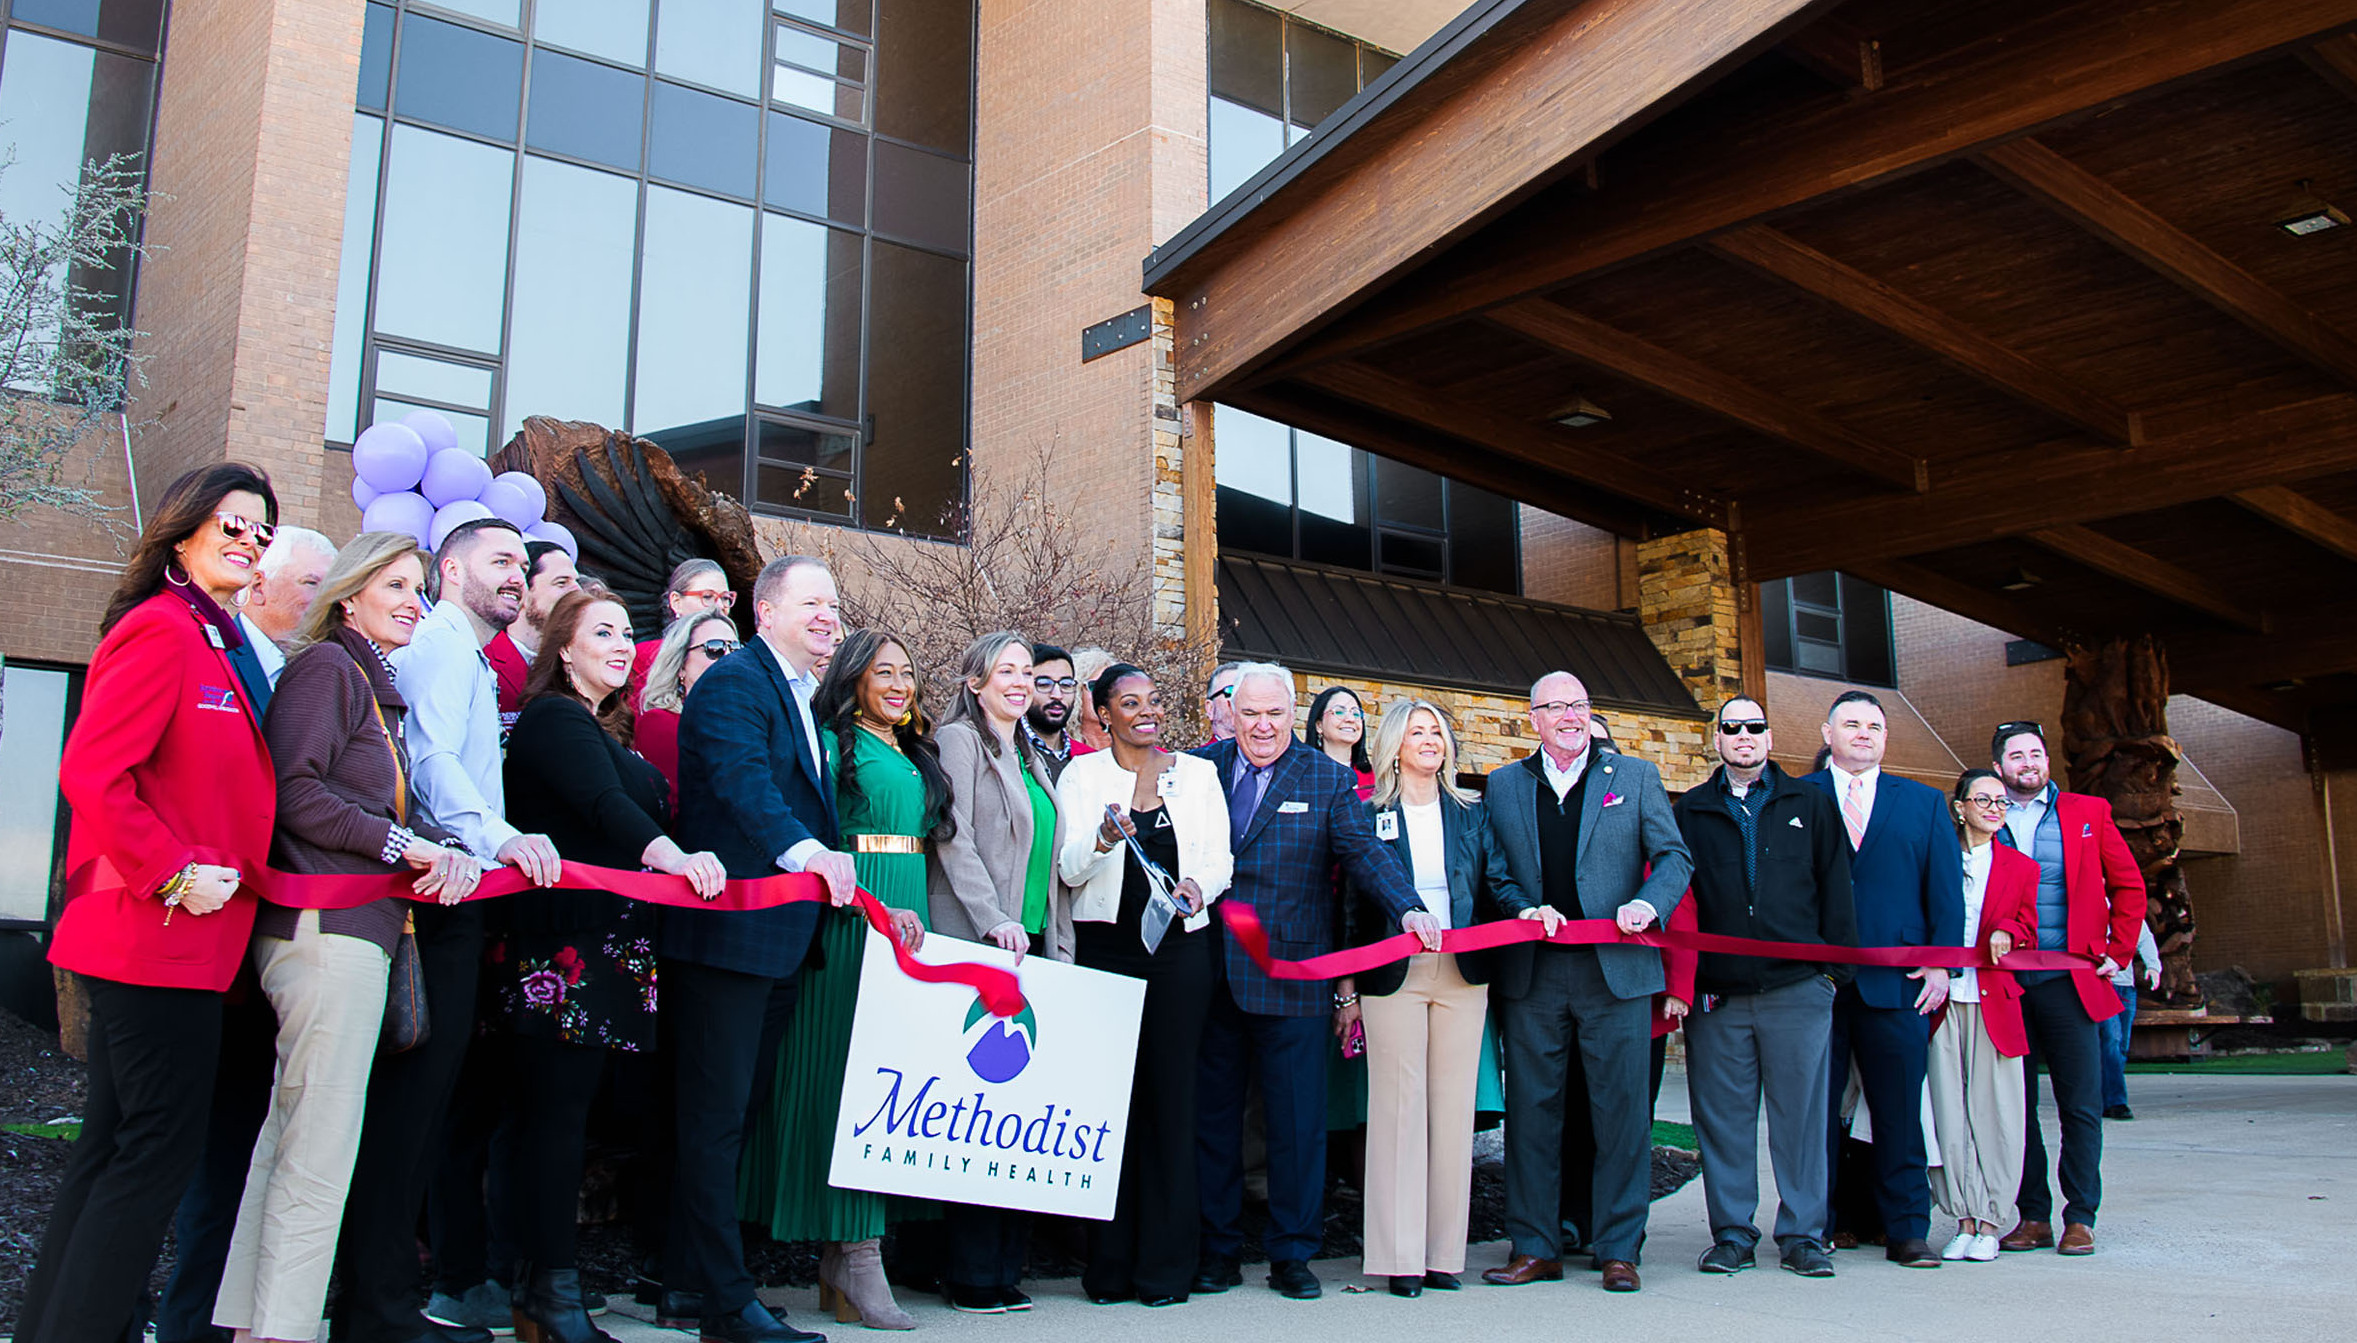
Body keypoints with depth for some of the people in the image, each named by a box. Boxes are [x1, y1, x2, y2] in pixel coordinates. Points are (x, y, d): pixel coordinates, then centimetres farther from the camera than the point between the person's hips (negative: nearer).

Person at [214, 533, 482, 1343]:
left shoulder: (377, 686, 21)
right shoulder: (326, 665, -5)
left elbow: (394, 812, 15)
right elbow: (295, 794, -16)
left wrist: (448, 851, -5)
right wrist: (406, 843, -14)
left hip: (352, 933, 10)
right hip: (327, 930, -10)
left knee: (290, 1139, 13)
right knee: (320, 1153, -7)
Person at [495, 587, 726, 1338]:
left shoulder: (606, 731, 24)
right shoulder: (554, 719, -7)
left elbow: (638, 811, 22)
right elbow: (602, 805, -23)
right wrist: (668, 854, -38)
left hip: (611, 949, 9)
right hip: (564, 944, -9)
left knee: (564, 1111, 9)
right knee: (557, 1108, -7)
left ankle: (545, 1282, 14)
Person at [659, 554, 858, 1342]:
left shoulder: (800, 696, 20)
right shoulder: (734, 681, -10)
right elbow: (743, 781, -27)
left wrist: (856, 889, 16)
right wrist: (806, 850, -42)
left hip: (777, 941, 10)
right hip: (727, 931, -10)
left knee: (728, 1116, 15)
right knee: (716, 1118, -3)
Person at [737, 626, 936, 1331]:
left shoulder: (916, 755, 20)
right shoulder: (832, 743, -3)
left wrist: (917, 912, 10)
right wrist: (873, 906, -22)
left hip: (908, 921, 8)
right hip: (848, 922, -8)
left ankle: (842, 1255, 9)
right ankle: (858, 1260, -5)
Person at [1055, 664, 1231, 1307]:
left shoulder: (1198, 773, 12)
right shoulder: (1082, 774, 6)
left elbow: (1220, 859, 10)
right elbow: (1071, 868, -3)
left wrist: (1198, 884, -11)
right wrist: (1104, 838, -23)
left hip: (1181, 947, 1)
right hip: (1105, 947, -1)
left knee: (1171, 1096, 0)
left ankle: (1164, 1265, 7)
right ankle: (1109, 1265, 8)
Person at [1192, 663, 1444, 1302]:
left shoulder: (1327, 779, 4)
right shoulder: (1200, 767, 7)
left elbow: (1365, 851, -6)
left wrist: (1408, 908, -22)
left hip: (1292, 976, -1)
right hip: (1210, 975, 1)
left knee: (1298, 1121, 3)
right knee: (1213, 1116, 9)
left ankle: (1292, 1255, 16)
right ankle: (1218, 1251, 21)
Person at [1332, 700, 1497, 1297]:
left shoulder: (1470, 813, 13)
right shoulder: (1370, 815, 6)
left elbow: (1490, 891, 13)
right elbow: (1354, 905, 5)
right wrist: (1348, 987, 1)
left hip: (1462, 977, 3)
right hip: (1394, 975, -2)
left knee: (1453, 1107, 2)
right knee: (1398, 1106, -4)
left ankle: (1443, 1252, 10)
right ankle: (1399, 1254, 2)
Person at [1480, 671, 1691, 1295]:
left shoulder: (1635, 777, 9)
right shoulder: (1503, 785, 12)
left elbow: (1675, 857, 7)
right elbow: (1495, 872, 10)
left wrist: (1650, 903, -12)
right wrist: (1524, 910, -9)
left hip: (1615, 969, -1)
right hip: (1532, 974, 1)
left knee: (1621, 1111, 1)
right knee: (1531, 1110, 5)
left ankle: (1618, 1249, 12)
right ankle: (1536, 1247, 15)